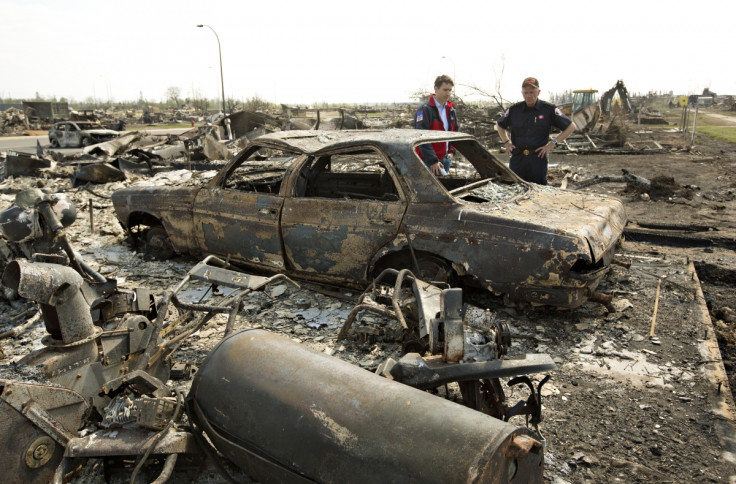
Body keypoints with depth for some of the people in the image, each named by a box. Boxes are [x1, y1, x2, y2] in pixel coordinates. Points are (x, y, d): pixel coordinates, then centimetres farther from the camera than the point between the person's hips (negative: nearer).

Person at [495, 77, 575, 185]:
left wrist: (553, 143, -5)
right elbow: (499, 125, 24)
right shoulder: (514, 110, 6)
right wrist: (506, 142, 9)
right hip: (517, 159, 2)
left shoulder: (549, 110, 0)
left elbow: (571, 127, 4)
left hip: (538, 159, -2)